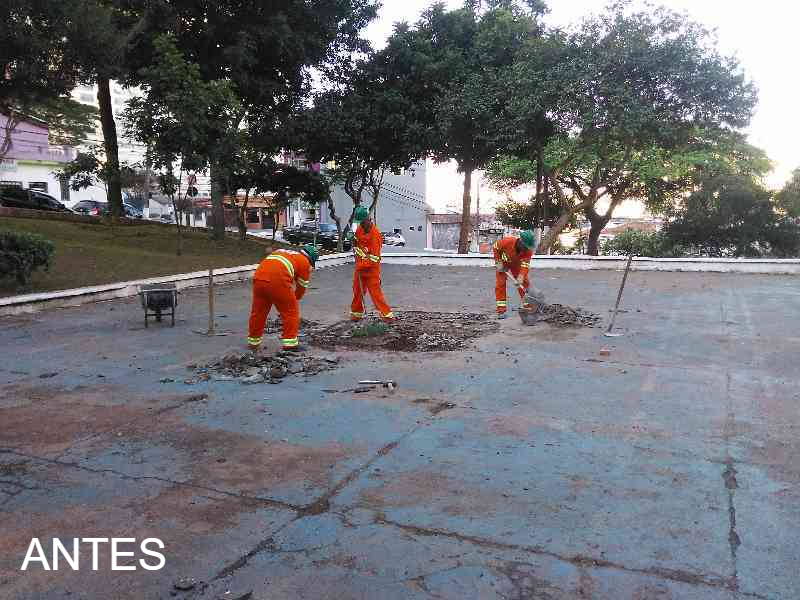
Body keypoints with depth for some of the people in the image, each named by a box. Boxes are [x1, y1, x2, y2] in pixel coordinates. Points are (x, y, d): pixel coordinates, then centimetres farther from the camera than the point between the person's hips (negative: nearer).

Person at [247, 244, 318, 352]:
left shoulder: (281, 251, 34)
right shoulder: (305, 262, 14)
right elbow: (301, 287, 16)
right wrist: (294, 300, 34)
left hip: (258, 278, 7)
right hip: (277, 282, -6)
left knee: (258, 311, 20)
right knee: (291, 311, 10)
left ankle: (253, 342, 32)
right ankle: (290, 343, 11)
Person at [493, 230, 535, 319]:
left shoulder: (528, 250, -29)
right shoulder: (507, 241, -37)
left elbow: (525, 264, -31)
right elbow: (495, 247, -20)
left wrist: (521, 277, -46)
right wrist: (498, 262, -21)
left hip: (516, 263, 3)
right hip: (503, 263, -2)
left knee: (525, 282, -3)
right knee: (500, 284, -9)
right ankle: (501, 310, -6)